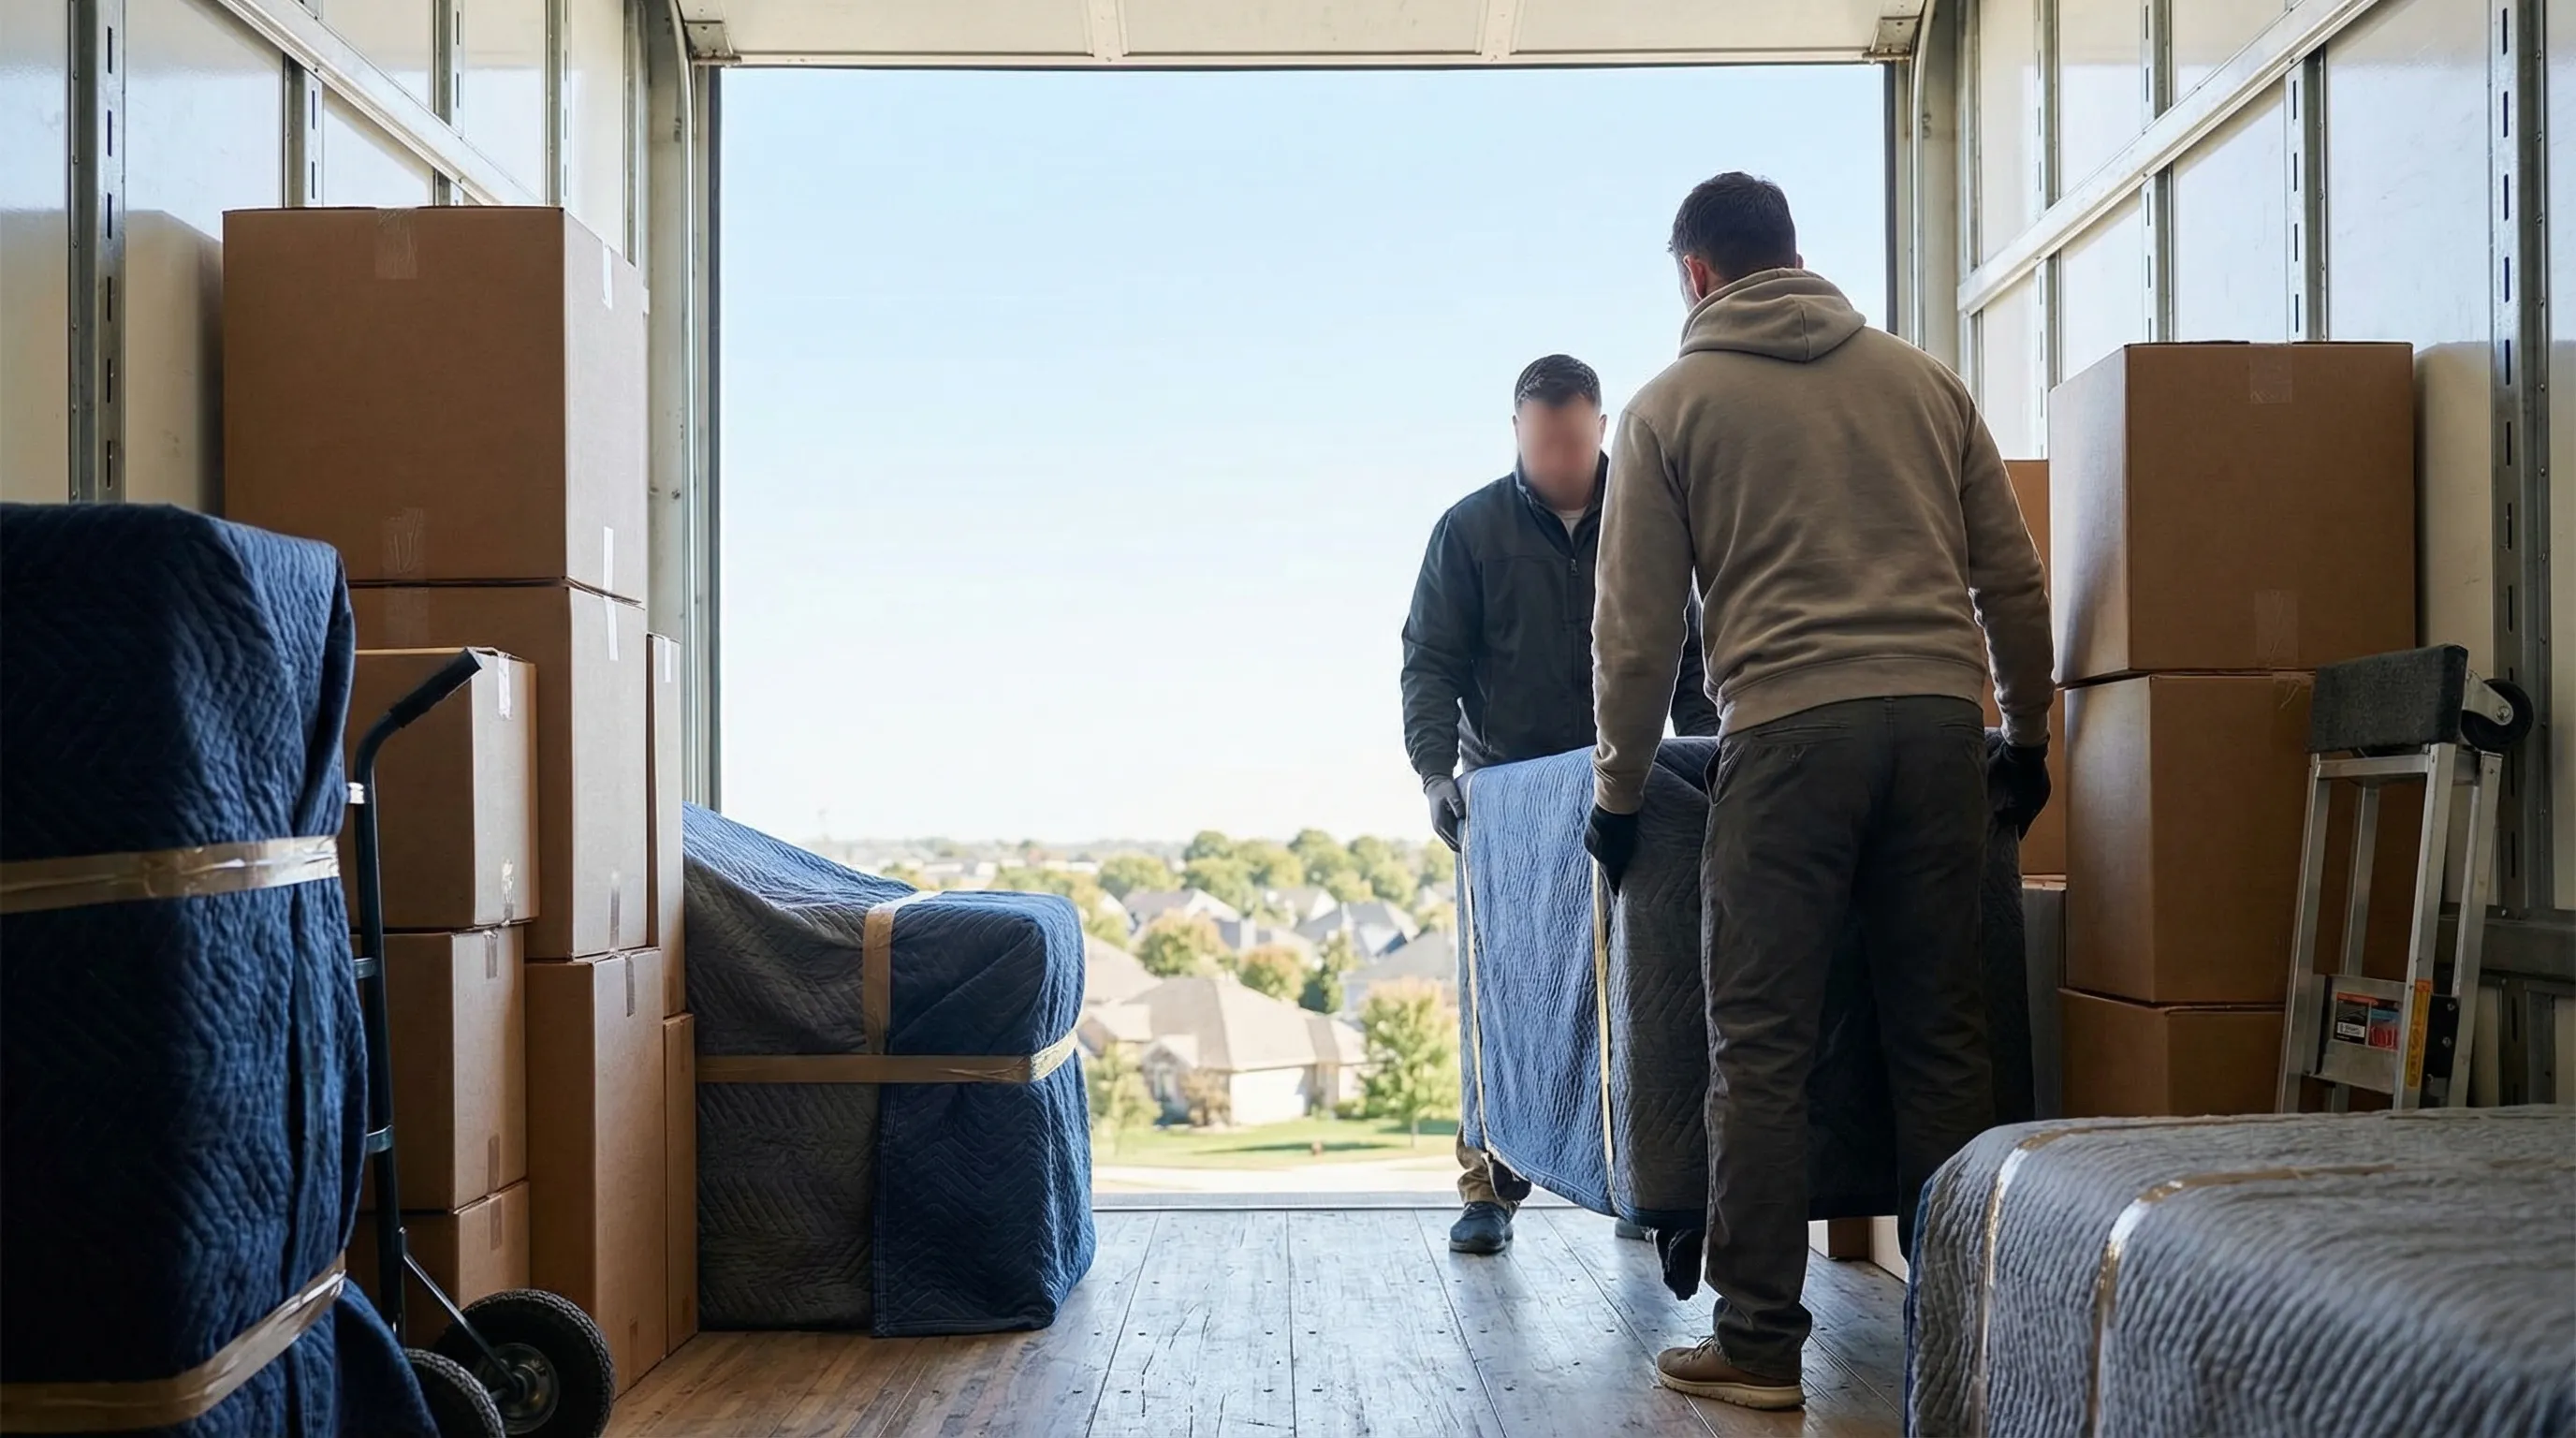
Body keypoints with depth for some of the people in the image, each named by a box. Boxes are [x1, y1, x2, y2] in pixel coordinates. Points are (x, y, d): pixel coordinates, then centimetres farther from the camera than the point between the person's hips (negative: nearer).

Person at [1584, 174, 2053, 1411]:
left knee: (1760, 1050, 1)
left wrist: (1616, 789, 14)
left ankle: (1758, 1343, 3)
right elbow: (2013, 579, 15)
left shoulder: (1672, 404, 8)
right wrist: (2027, 738, 24)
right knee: (1941, 1040, 9)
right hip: (1942, 719, 4)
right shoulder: (1920, 379, 17)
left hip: (1788, 728, -4)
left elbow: (1636, 625, 5)